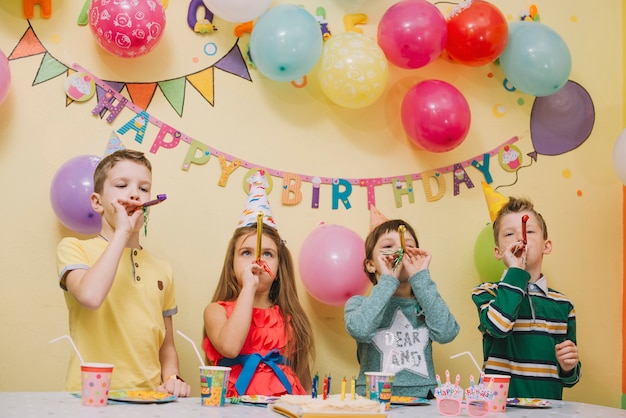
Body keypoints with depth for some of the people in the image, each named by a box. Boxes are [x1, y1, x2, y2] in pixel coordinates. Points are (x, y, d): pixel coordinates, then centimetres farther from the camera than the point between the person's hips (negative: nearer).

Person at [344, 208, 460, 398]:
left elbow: (446, 333, -9)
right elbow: (360, 330, -17)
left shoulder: (425, 303, 13)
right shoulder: (358, 303, 7)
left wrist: (420, 278, -5)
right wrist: (388, 281, -9)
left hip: (422, 403, 2)